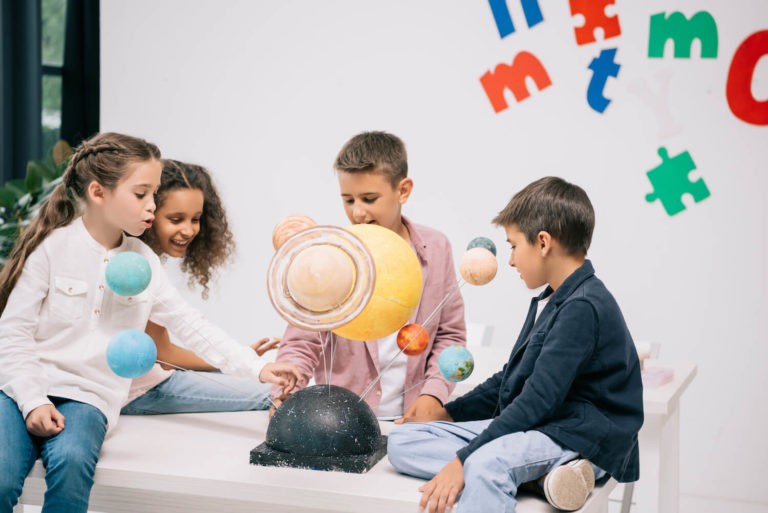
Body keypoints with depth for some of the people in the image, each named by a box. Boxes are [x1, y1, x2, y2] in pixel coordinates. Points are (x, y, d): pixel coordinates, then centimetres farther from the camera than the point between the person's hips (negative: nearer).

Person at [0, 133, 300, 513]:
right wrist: (33, 402, -15)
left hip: (87, 398, 3)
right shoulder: (53, 246, -4)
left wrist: (257, 368, -1)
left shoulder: (144, 261, 7)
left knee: (71, 461, -32)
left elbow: (191, 326, 8)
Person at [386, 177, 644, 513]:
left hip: (579, 442, -11)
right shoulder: (549, 302, 16)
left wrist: (462, 459, -25)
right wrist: (448, 413, 20)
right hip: (529, 427, 11)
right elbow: (512, 379, 27)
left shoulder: (583, 308, -16)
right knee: (402, 442, -3)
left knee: (486, 462, -40)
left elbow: (538, 399, -23)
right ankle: (544, 472, -18)